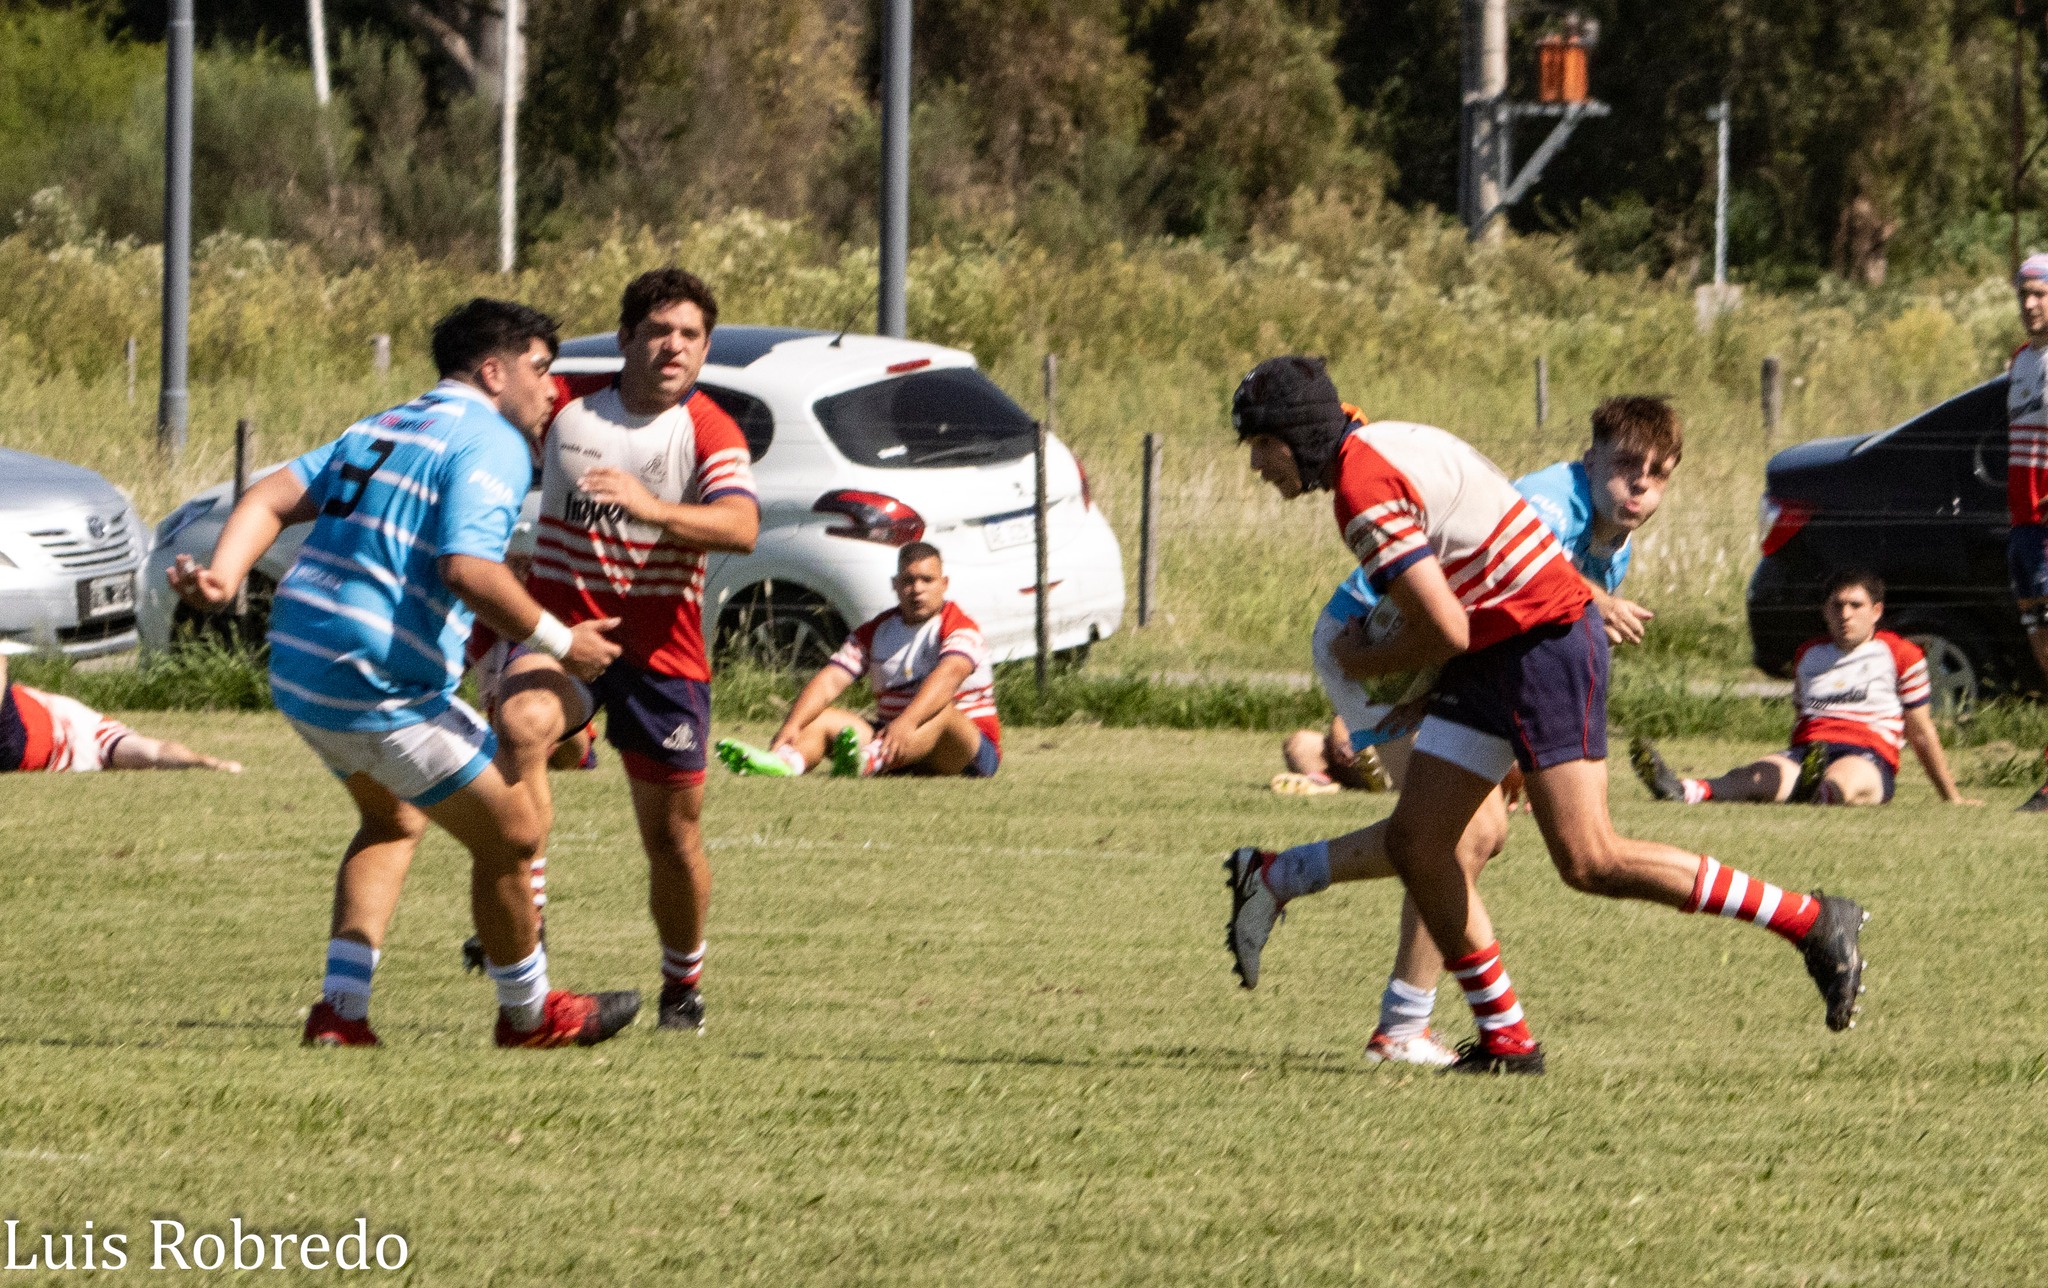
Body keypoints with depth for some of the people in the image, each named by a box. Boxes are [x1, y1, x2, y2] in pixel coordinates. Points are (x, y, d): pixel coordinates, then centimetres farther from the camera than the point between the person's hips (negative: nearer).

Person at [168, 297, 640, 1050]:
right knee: (512, 836, 6)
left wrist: (223, 577, -5)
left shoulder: (383, 429, 20)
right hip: (384, 684, -9)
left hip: (298, 670, 9)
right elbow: (468, 569, -23)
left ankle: (342, 1011, 18)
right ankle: (528, 1015, 22)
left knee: (394, 820, 29)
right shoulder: (492, 445, -8)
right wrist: (557, 643, -14)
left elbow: (272, 498, 8)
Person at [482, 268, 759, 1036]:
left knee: (674, 835, 6)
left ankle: (683, 987, 31)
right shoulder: (565, 410, 2)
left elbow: (741, 528, -24)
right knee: (521, 722, -34)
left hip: (662, 649, 0)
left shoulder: (709, 432, -5)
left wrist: (653, 509, -40)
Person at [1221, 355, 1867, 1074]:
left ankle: (1814, 922, -7)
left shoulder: (1363, 490, -18)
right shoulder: (1382, 444, 13)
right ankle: (1506, 1039, 8)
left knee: (1589, 862, -14)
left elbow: (1446, 630, -21)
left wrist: (1368, 665, -4)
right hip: (1491, 656, 11)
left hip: (1544, 640, -11)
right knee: (1416, 841, 3)